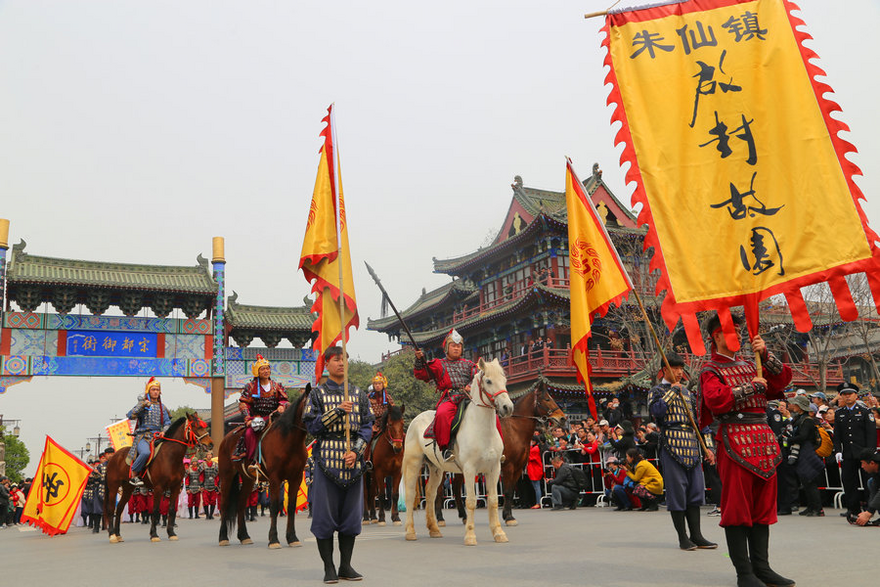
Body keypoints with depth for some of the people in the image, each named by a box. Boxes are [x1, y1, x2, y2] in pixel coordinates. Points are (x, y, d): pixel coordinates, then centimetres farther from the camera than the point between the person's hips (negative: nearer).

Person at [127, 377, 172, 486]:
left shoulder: (162, 407, 18)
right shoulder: (142, 404, 7)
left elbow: (167, 422, 13)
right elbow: (130, 415, -8)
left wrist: (164, 432, -7)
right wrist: (143, 405, -15)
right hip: (143, 436, -4)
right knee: (145, 452, -35)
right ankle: (134, 475, -17)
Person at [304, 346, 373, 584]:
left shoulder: (358, 394, 11)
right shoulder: (317, 393, 5)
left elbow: (367, 427, 5)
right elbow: (312, 425, -4)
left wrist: (356, 452, -10)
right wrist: (338, 411, -15)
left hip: (353, 459, 3)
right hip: (326, 455, -3)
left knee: (351, 513, 6)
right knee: (324, 513, -2)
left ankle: (346, 565, 17)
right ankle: (329, 567, 9)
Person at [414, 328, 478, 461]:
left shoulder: (468, 364, 26)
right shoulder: (439, 365, 17)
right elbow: (421, 374, 10)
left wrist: (471, 386, -7)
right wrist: (419, 360, -7)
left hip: (469, 398, 3)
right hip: (449, 399, -3)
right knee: (442, 415, -37)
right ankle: (445, 448, -31)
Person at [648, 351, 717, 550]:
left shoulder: (687, 392, 21)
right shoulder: (657, 391, 1)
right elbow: (656, 411, -20)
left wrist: (705, 448, 18)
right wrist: (672, 391, -12)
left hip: (692, 445, 7)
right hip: (672, 444, -7)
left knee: (696, 489, 6)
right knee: (677, 489, -5)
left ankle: (696, 536, 12)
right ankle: (682, 538, 3)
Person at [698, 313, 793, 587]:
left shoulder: (750, 365, 19)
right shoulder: (711, 370, 0)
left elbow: (782, 378, 13)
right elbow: (715, 400, -17)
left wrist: (765, 354, 1)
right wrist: (750, 387, -12)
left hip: (763, 438, 7)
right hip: (735, 440, -7)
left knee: (763, 504, 10)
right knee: (738, 506, -4)